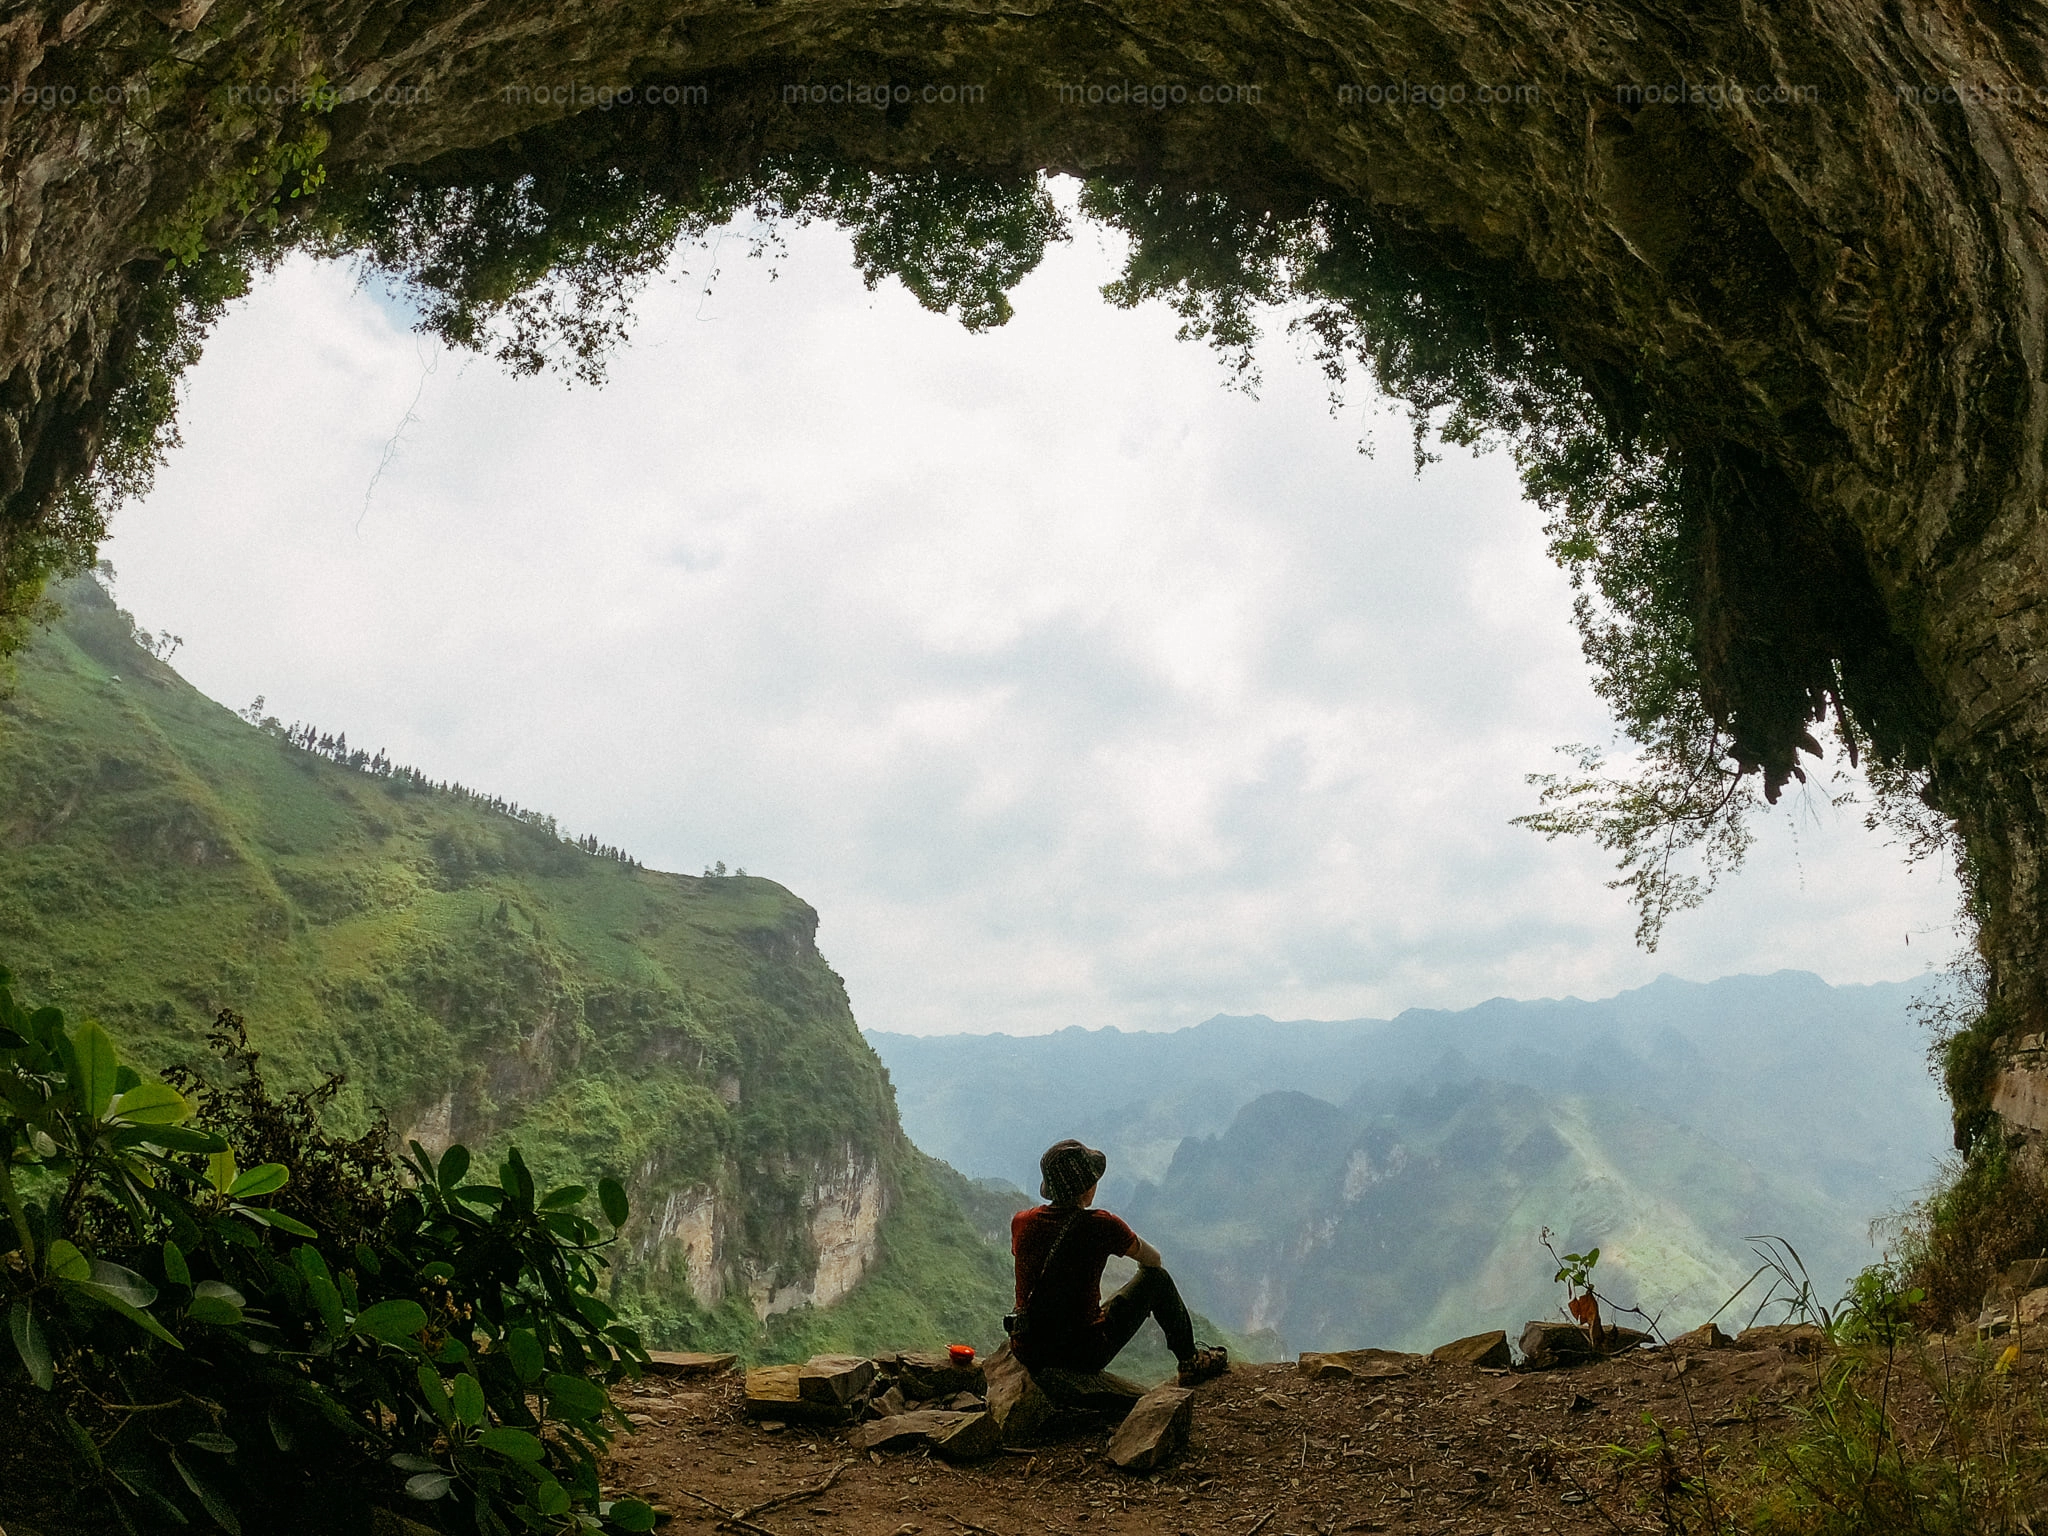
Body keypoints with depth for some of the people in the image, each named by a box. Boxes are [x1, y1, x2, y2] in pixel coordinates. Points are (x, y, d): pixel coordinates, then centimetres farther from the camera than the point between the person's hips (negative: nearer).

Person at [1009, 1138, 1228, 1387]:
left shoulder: (1021, 1222, -3)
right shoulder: (1101, 1225, -15)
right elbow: (1153, 1259, 4)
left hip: (1027, 1352, 4)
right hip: (1084, 1355, -4)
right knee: (1157, 1279, 15)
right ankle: (1190, 1362, 32)